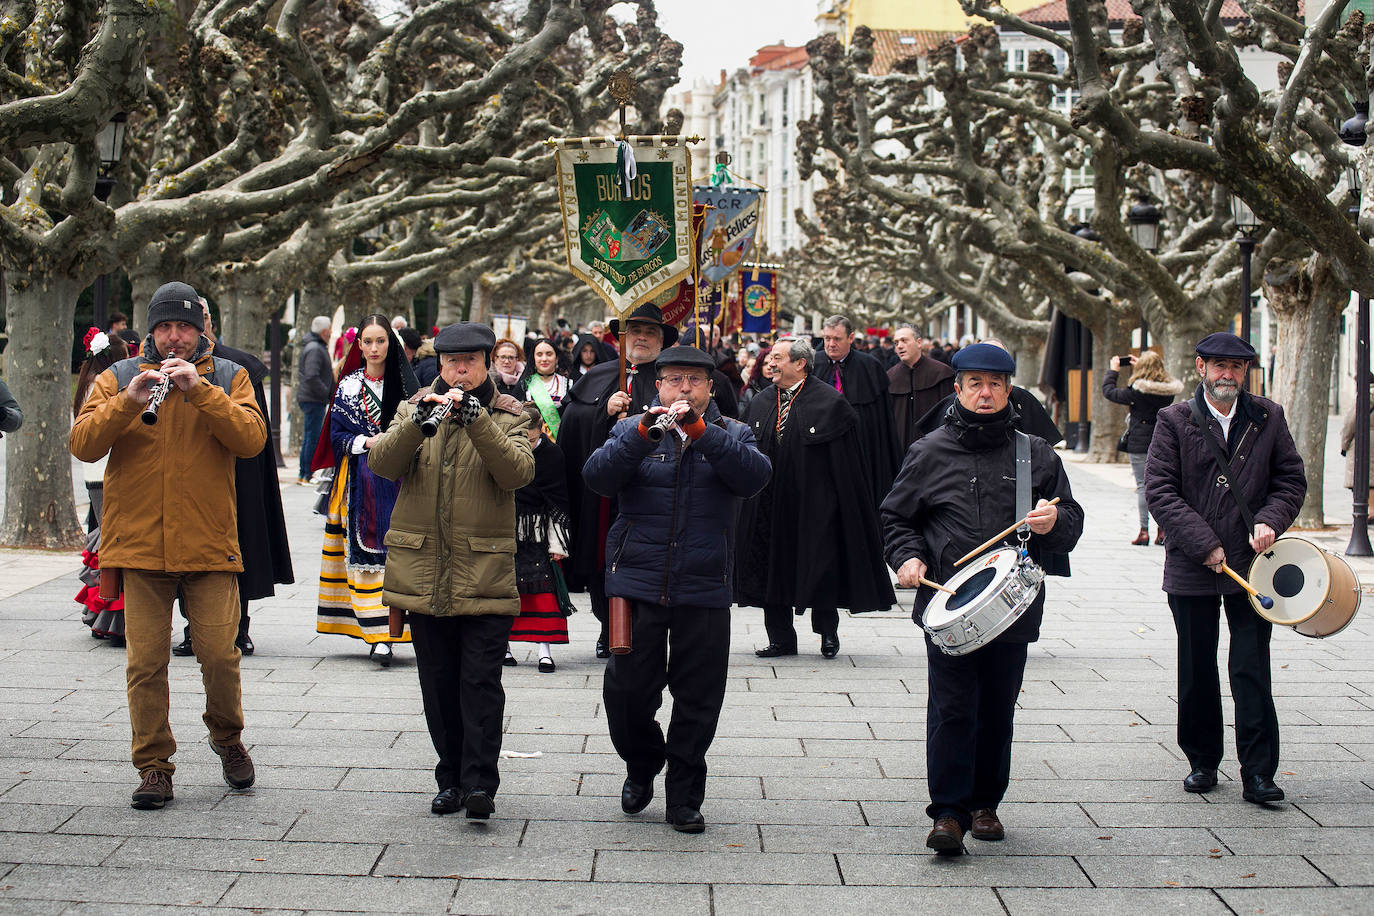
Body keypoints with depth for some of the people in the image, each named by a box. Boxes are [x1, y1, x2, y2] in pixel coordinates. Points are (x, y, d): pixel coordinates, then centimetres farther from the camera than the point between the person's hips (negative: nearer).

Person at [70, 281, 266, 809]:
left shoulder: (227, 378, 7)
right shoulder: (119, 378, 9)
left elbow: (251, 438, -10)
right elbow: (83, 443, -4)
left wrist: (199, 390, -19)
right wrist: (128, 402, -19)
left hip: (210, 545, -1)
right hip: (138, 545, 1)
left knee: (220, 655, -3)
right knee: (146, 662, 0)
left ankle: (227, 737, 23)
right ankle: (153, 765, 11)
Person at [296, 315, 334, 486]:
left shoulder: (316, 347, 17)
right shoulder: (315, 349, -16)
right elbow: (312, 377, -26)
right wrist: (327, 394, -17)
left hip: (311, 399, 11)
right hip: (313, 400, -11)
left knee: (309, 438, 14)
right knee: (313, 438, -7)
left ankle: (303, 475, 19)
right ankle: (306, 476, -5)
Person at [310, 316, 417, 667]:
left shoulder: (404, 384, 8)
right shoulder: (349, 386, 7)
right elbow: (337, 435, 4)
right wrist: (367, 443, -12)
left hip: (396, 480, 1)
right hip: (360, 481, -1)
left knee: (395, 552, -5)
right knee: (364, 550, -8)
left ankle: (383, 632, 0)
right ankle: (377, 635, -10)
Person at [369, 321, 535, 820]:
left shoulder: (508, 416, 6)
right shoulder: (414, 409, 12)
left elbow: (518, 471, -14)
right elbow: (383, 462, -6)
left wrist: (474, 417, -23)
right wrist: (420, 420, -22)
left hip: (486, 573, -3)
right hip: (422, 570, 3)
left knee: (480, 681, -9)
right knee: (438, 684, 8)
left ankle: (480, 782, -6)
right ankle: (451, 778, 18)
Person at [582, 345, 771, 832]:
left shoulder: (731, 435, 10)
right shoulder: (631, 431, 10)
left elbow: (754, 476, -12)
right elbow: (598, 477, -9)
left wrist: (700, 431, -22)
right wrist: (643, 433, -23)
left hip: (705, 591, 0)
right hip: (638, 584, 0)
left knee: (698, 701, 3)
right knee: (627, 690, 2)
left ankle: (684, 798, 16)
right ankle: (642, 765, 30)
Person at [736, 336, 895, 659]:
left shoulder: (830, 402, -7)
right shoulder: (761, 402, 9)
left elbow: (846, 462, -7)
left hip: (813, 503, -5)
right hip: (770, 504, 5)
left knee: (819, 568, 0)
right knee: (773, 569, 6)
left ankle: (828, 633, 19)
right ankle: (781, 639, 15)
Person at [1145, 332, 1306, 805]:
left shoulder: (1268, 418, 5)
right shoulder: (1174, 421, -1)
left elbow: (1291, 479, 10)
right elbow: (1160, 491, -7)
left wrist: (1271, 520, -10)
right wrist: (1204, 544, -14)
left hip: (1251, 564, 0)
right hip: (1192, 569, 0)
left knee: (1252, 670, -3)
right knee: (1197, 672, 10)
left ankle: (1258, 773, 1)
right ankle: (1202, 762, 24)